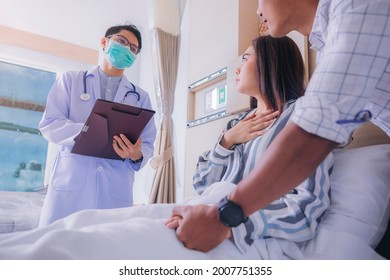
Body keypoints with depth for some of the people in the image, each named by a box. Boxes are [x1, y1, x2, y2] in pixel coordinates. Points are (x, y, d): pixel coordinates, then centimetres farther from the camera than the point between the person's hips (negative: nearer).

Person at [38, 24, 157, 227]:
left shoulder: (140, 97, 16)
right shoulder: (70, 80, 14)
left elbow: (147, 144, 10)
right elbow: (49, 124, 2)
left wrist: (137, 155, -14)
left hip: (116, 190, 1)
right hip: (70, 182, -1)